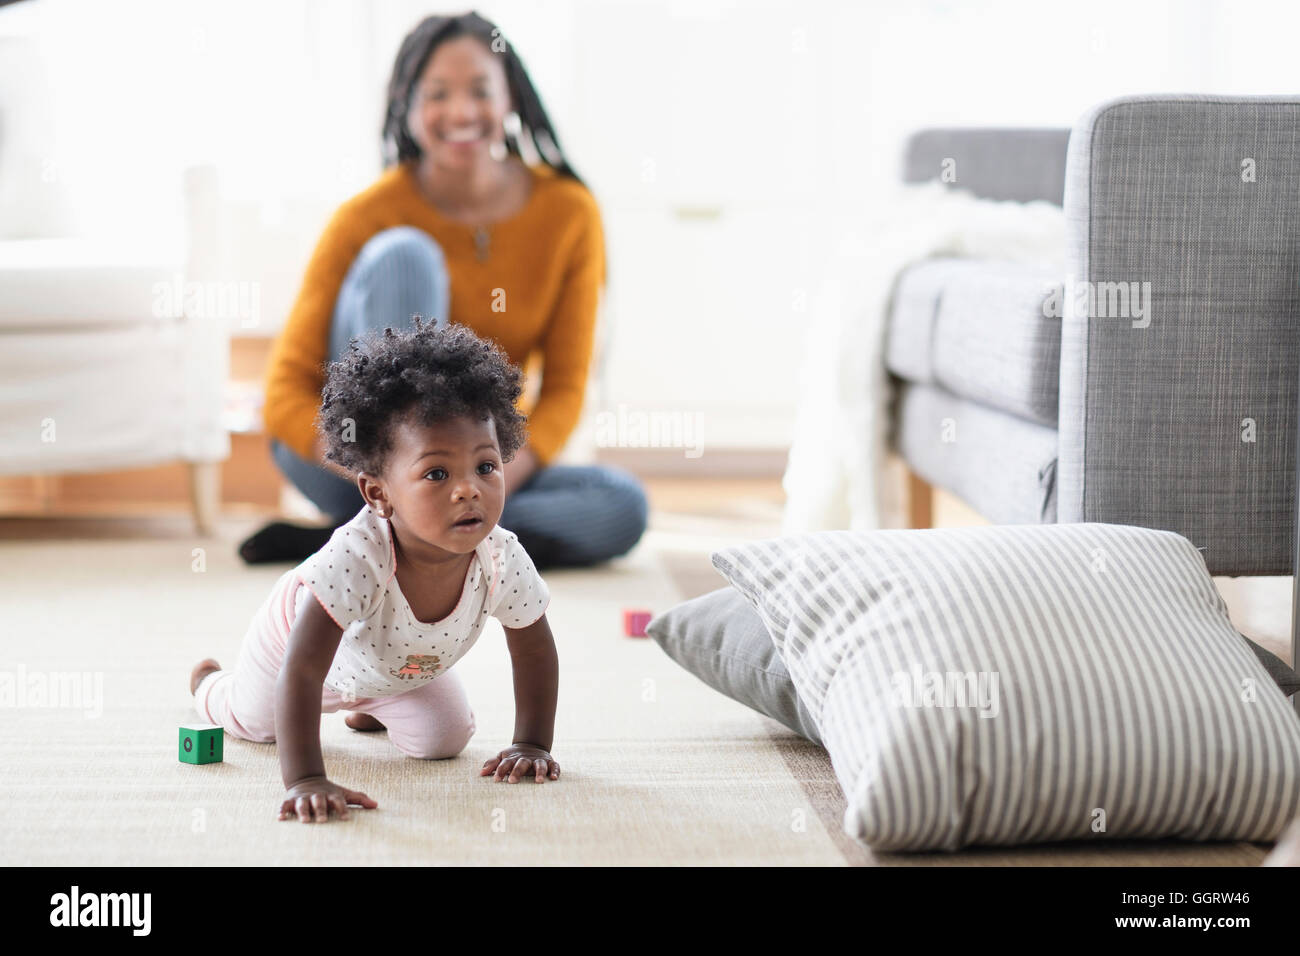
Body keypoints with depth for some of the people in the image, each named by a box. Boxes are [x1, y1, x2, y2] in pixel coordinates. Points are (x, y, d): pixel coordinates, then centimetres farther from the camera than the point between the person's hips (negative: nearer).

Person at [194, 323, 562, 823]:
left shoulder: (504, 561, -37)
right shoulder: (356, 557, -51)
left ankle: (371, 706, 33)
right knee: (251, 721, 21)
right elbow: (301, 669, -49)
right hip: (302, 629, -3)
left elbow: (535, 650, -17)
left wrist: (532, 745, -17)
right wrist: (305, 779, -55)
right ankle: (207, 679, 57)